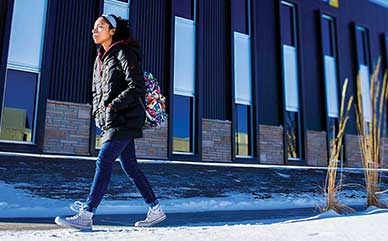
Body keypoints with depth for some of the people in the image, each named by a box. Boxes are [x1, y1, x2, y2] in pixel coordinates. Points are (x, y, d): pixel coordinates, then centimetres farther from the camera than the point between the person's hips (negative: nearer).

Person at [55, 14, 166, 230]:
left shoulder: (124, 53, -6)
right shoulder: (101, 58, 19)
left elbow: (137, 88, -14)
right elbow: (97, 91, 24)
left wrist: (113, 106, -18)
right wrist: (98, 113, 8)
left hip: (125, 119, -9)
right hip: (110, 121, 9)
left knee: (104, 161, -13)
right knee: (130, 166, 9)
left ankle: (86, 216, -10)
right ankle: (156, 211, 17)